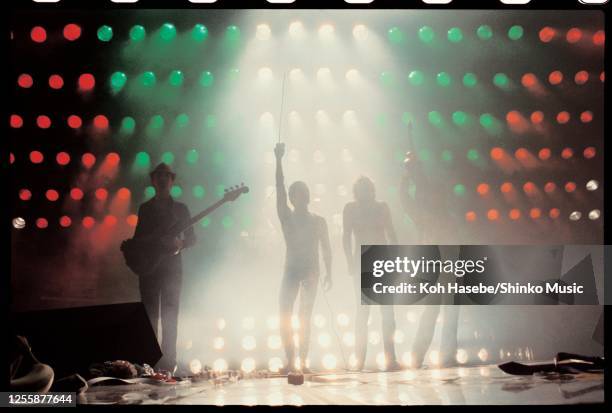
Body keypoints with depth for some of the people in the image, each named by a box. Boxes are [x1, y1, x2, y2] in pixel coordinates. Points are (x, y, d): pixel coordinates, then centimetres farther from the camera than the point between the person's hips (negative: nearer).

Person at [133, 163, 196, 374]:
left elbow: (191, 237, 7)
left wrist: (180, 244, -14)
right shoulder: (145, 208, 15)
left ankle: (168, 360, -4)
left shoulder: (180, 208, 10)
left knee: (169, 315, -5)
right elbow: (137, 237, 15)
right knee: (149, 314, -1)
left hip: (172, 267, -1)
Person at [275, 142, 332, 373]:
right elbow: (280, 189, -4)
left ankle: (302, 361, 0)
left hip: (311, 271, 0)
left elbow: (326, 248, 8)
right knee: (285, 316, -9)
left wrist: (328, 274, -1)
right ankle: (291, 361, -5)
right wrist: (279, 160, -13)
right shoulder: (287, 217, 6)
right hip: (291, 270, 0)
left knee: (305, 318, -1)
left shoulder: (318, 221, 8)